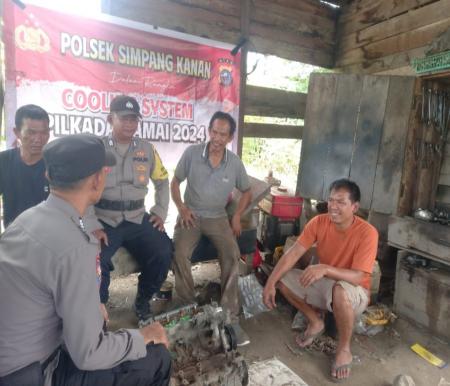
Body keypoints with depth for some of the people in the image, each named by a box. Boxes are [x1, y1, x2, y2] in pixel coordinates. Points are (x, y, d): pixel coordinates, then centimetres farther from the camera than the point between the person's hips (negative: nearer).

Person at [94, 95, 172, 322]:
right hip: (103, 221, -2)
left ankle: (143, 300, 13)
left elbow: (162, 180, 19)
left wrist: (160, 211, 9)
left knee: (164, 252, -16)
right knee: (95, 260, -27)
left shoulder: (146, 149, 9)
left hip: (137, 219, 3)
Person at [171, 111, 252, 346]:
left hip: (218, 217, 1)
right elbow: (175, 182, 4)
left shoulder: (235, 163, -4)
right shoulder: (191, 153, -7)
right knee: (179, 253, -26)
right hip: (191, 214, 0)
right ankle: (189, 307, -4)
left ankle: (230, 316, -12)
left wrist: (237, 216, -2)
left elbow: (246, 192, 11)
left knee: (232, 255, -24)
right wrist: (181, 208, -11)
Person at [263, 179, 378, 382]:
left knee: (340, 290, -40)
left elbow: (357, 277, -30)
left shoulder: (367, 232, -25)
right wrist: (270, 283, -25)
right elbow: (293, 253, -16)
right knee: (282, 278, -11)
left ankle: (344, 348, -10)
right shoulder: (319, 222, -13)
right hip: (323, 285, 5)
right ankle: (315, 322, 10)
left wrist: (325, 269, -47)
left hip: (354, 293, -5)